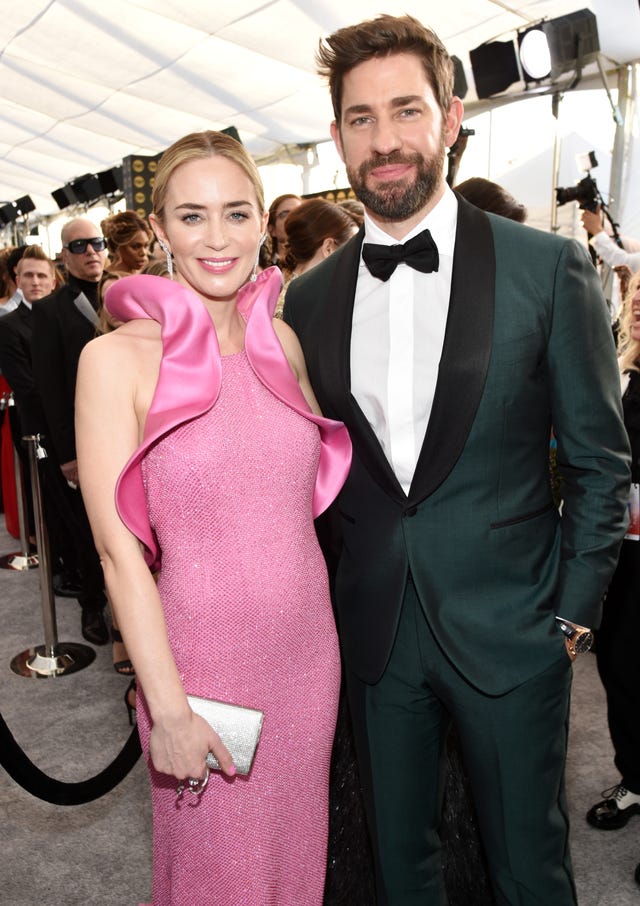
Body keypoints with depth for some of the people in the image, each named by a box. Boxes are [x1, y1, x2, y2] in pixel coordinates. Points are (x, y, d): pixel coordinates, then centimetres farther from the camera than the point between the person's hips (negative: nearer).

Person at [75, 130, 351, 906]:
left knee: (296, 844, 24)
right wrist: (166, 709, -14)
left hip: (309, 646, 4)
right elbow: (119, 547, -14)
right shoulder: (118, 358, -13)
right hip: (202, 659, -4)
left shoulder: (281, 340, 2)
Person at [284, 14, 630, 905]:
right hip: (375, 626, 3)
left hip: (510, 629, -2)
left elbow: (600, 462, -3)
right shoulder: (310, 297, 1)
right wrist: (322, 602, 6)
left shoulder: (549, 268, -8)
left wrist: (573, 614, -4)